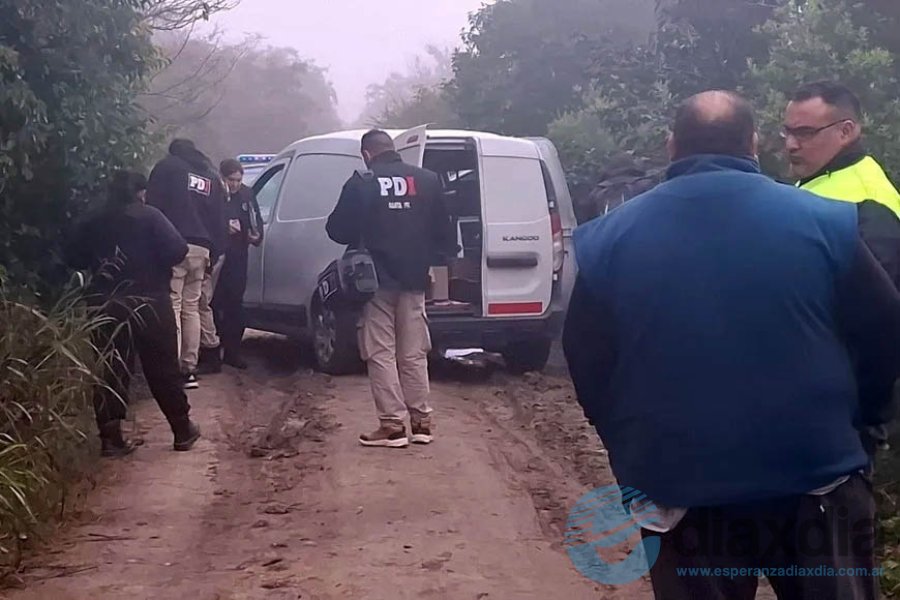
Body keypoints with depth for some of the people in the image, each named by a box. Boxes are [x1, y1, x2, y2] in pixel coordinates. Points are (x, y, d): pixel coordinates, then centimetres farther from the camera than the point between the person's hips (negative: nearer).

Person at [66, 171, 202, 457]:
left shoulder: (92, 222, 6)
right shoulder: (149, 216, -5)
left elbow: (74, 257, 9)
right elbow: (177, 250, -14)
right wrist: (158, 262, 5)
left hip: (105, 304, 3)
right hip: (147, 302, -3)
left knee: (111, 371, 7)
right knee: (163, 369, 6)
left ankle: (110, 438, 3)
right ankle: (183, 430, 15)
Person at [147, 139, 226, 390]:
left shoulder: (166, 167, 6)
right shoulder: (212, 176, 22)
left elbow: (153, 206, -4)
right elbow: (219, 220, 18)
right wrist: (214, 254, 18)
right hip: (201, 249, 5)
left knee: (172, 307, -7)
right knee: (191, 307, 12)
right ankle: (189, 369, 11)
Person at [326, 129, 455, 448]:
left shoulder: (361, 183, -6)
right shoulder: (427, 180, 5)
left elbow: (338, 230, -3)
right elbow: (444, 232, 7)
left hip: (377, 280, -4)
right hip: (413, 279, 4)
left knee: (381, 354, 1)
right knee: (414, 354, 11)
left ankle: (392, 425, -2)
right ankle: (421, 422, 13)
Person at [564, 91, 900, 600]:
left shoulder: (610, 237, -2)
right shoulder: (823, 222, -5)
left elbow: (586, 361, 3)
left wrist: (629, 449, 17)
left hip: (679, 490, 1)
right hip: (817, 482, 0)